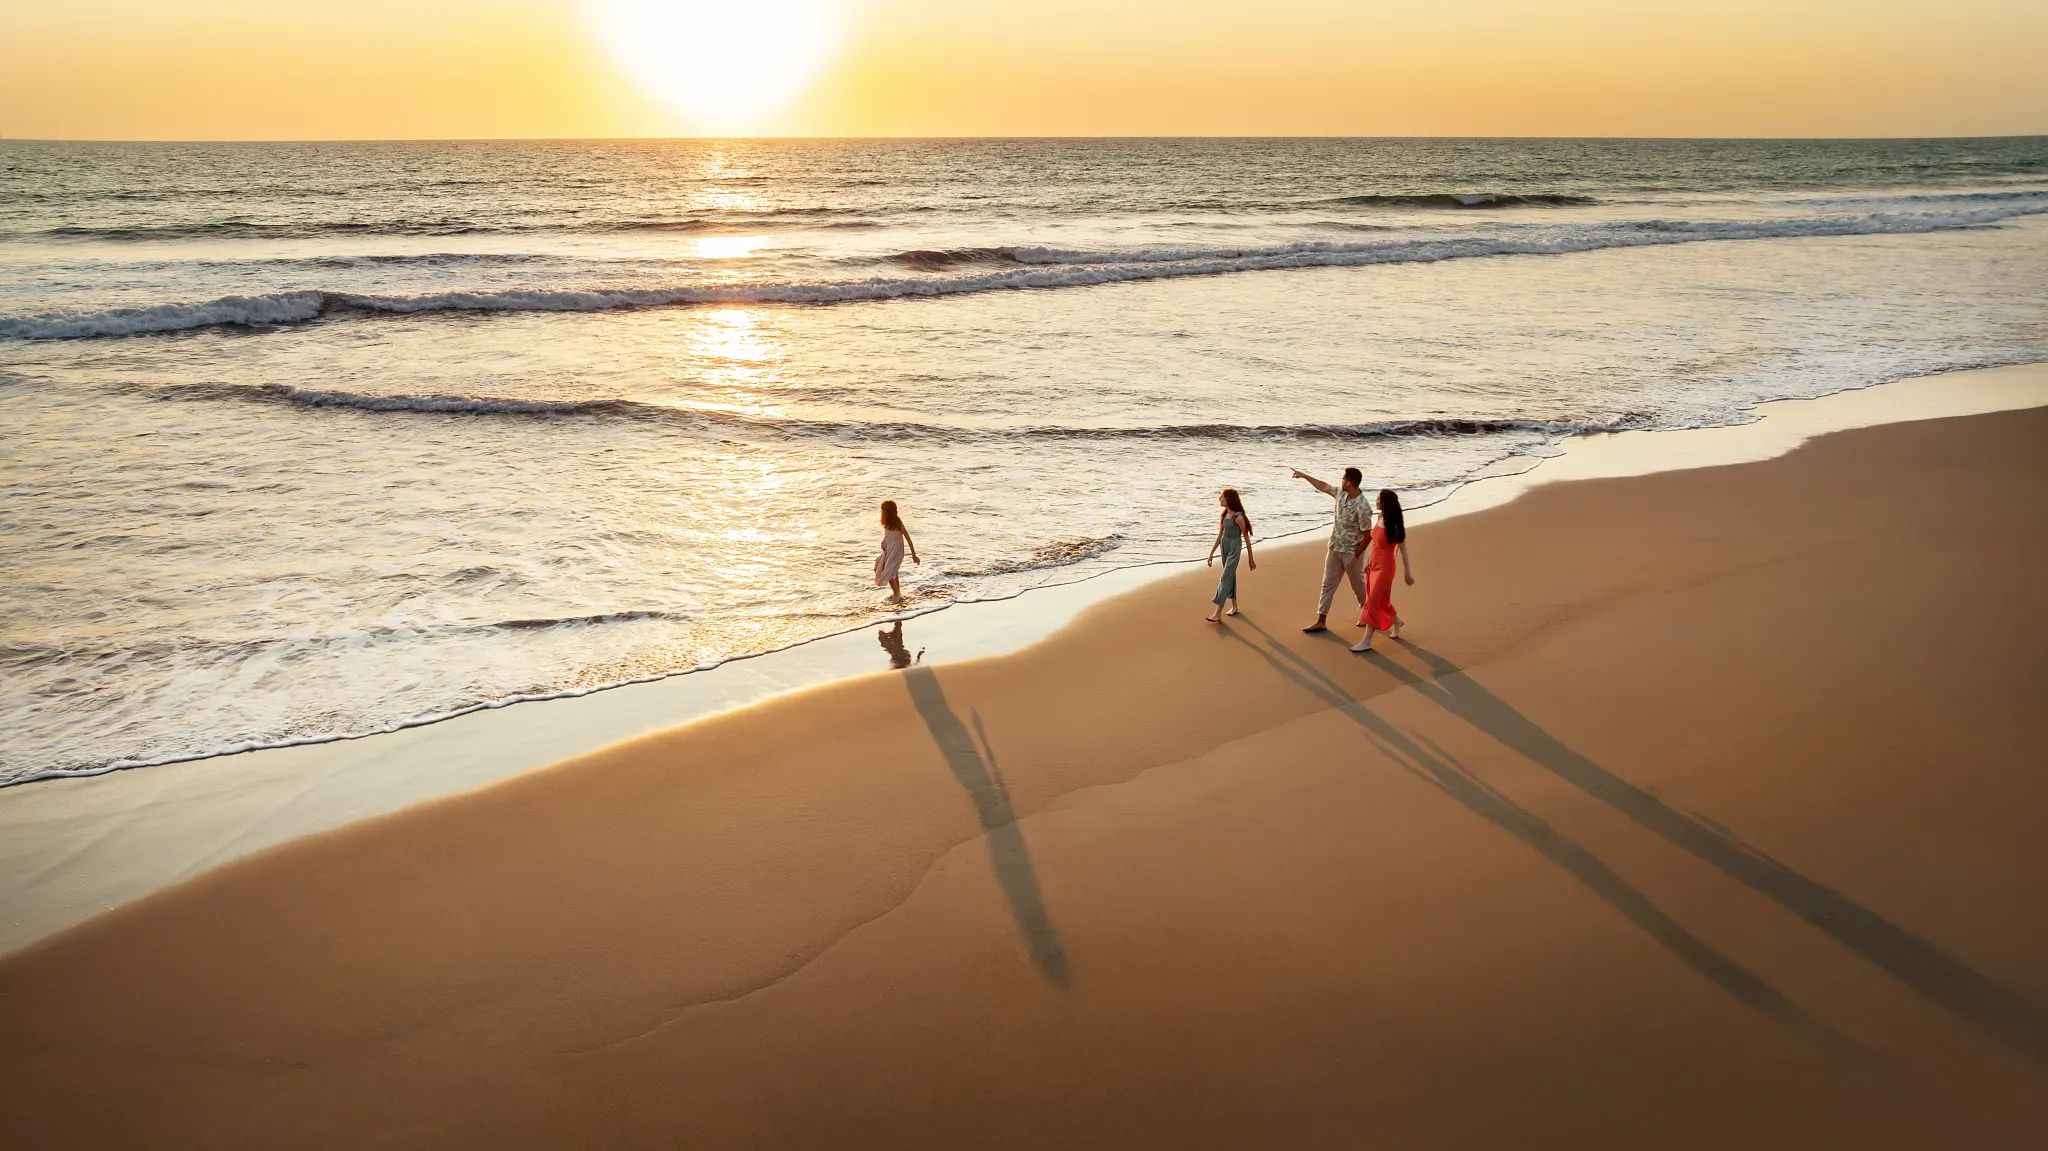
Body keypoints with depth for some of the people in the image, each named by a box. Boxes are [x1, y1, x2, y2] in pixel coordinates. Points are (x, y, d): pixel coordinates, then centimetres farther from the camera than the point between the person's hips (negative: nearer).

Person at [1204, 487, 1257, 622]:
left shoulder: (1238, 517, -16)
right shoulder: (1224, 515, 7)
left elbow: (1246, 538, -9)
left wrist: (1251, 558, -4)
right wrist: (1211, 553, 14)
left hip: (1234, 549, -8)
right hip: (1224, 547, 8)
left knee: (1225, 579, -11)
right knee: (1230, 577, 17)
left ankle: (1218, 614, -14)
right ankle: (1234, 606, 32)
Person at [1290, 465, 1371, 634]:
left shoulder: (1362, 508, -28)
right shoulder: (1341, 492, -6)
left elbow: (1367, 536, -21)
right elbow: (1324, 487, 14)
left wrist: (1356, 556, -15)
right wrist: (1304, 475, 19)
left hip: (1351, 552, -7)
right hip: (1335, 549, 7)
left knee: (1358, 585, 12)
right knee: (1328, 584, 9)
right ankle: (1321, 621, 14)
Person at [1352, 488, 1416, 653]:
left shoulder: (1395, 525, -20)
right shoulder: (1381, 518, 2)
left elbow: (1403, 549, -12)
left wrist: (1407, 572, -7)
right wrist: (1368, 560, 17)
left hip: (1384, 567, -8)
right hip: (1373, 565, 8)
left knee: (1372, 602, -6)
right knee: (1381, 601, 21)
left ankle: (1366, 642, 0)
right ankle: (1397, 621, 47)